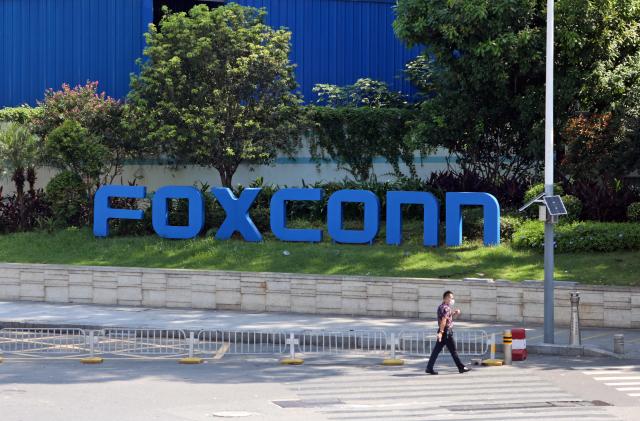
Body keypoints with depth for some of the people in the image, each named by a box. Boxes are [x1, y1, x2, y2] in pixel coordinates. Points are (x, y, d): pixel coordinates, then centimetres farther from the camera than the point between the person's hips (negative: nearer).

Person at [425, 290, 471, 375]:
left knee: (436, 350, 7)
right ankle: (461, 367, 5)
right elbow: (443, 320, -24)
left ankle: (429, 368, 5)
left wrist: (454, 313, 15)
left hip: (443, 332, 10)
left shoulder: (441, 307, 16)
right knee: (453, 350, -1)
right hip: (446, 332, -10)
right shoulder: (446, 308, -14)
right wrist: (441, 332, -31)